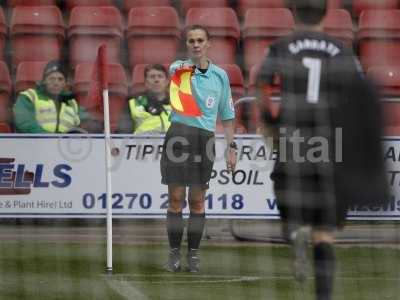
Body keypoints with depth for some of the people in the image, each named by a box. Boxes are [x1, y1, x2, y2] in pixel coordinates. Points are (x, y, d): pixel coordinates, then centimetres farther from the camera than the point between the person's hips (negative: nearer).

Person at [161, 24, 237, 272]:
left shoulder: (220, 75, 12)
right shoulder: (179, 68, 8)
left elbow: (227, 116, 15)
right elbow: (173, 71, -13)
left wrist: (231, 147, 11)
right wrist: (190, 67, -32)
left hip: (205, 138, 2)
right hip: (179, 134, -2)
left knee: (197, 201, 5)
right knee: (176, 198, -1)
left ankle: (194, 253, 14)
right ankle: (175, 252, 8)